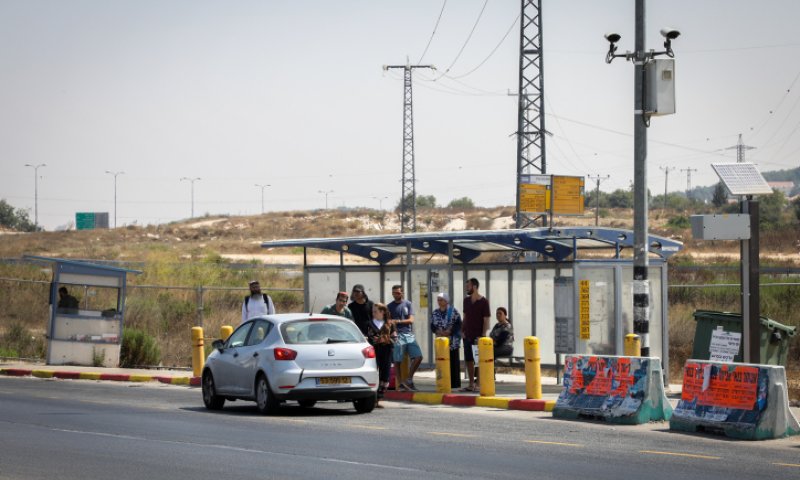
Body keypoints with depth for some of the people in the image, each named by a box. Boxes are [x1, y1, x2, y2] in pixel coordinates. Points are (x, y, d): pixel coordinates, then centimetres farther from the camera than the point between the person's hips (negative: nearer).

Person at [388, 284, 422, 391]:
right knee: (397, 361, -5)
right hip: (397, 335, -3)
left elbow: (411, 320, 3)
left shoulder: (408, 304, 12)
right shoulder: (390, 306, 7)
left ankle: (409, 379, 3)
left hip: (409, 335, 3)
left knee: (418, 357, -7)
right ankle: (400, 384, 1)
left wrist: (398, 321, -9)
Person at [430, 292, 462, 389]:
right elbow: (432, 326, 9)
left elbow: (458, 324, -7)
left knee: (454, 362, -2)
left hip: (453, 342, -4)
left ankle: (455, 383, 1)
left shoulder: (453, 311, -1)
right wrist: (438, 331, -10)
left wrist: (449, 331, -17)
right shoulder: (435, 313, 12)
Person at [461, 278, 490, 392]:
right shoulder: (466, 300, 8)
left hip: (478, 336, -6)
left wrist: (483, 335, -16)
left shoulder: (483, 301, -9)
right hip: (468, 335, 6)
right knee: (469, 360, 8)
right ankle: (471, 385, 14)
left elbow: (486, 320, -10)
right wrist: (463, 331, 7)